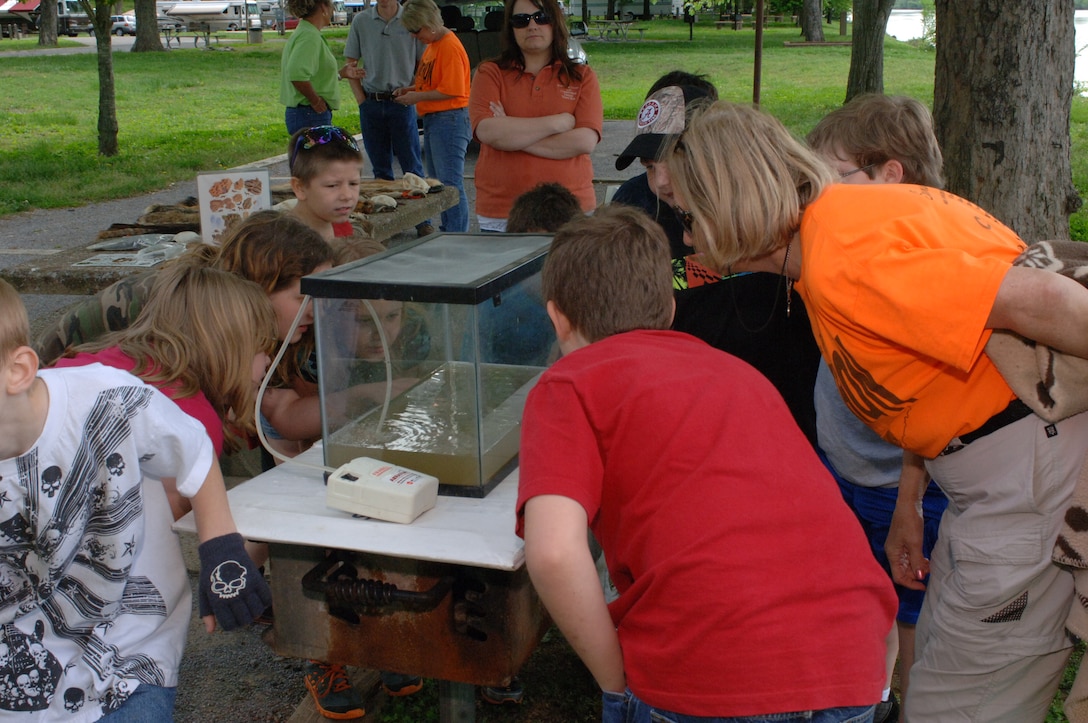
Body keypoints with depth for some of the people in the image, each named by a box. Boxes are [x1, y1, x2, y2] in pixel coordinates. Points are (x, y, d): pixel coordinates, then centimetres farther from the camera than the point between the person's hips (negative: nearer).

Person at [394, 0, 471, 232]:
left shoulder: (450, 47, -16)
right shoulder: (432, 45, 15)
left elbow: (451, 90, -22)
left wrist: (417, 97, -15)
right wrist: (410, 89, 6)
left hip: (450, 119, -11)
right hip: (432, 119, 11)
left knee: (451, 183, -9)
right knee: (437, 181, 15)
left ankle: (456, 237, -6)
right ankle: (446, 230, 22)